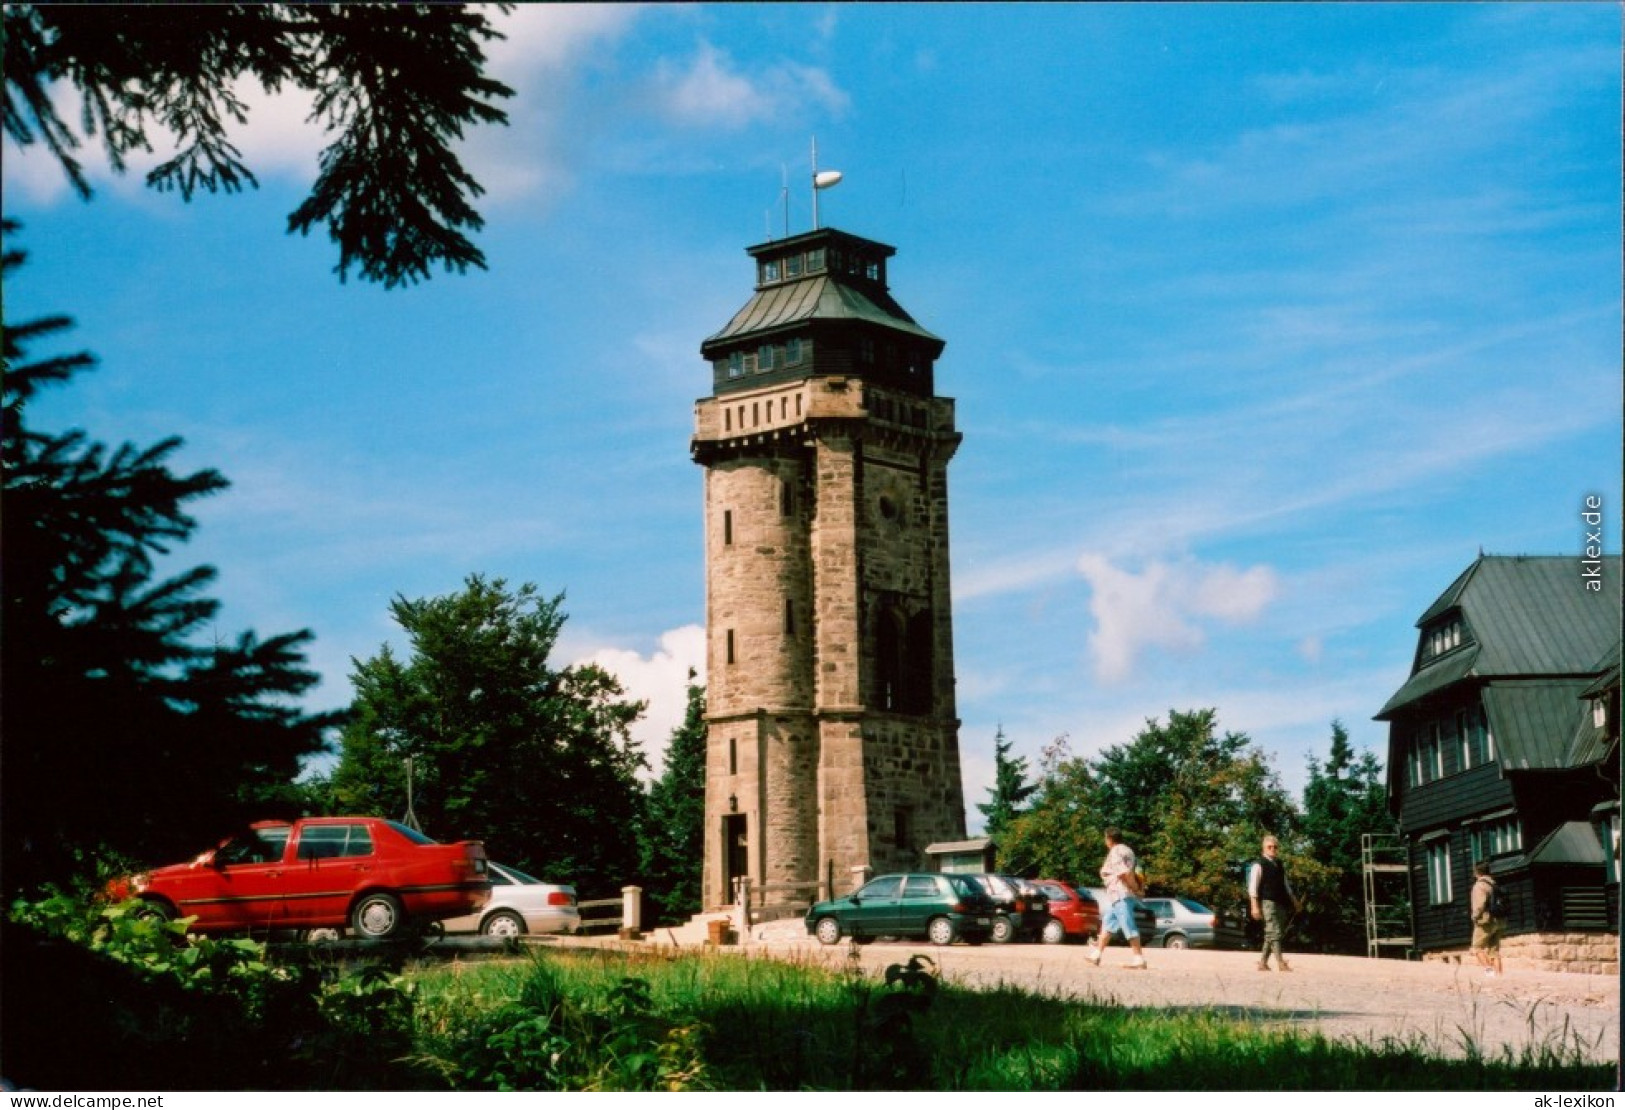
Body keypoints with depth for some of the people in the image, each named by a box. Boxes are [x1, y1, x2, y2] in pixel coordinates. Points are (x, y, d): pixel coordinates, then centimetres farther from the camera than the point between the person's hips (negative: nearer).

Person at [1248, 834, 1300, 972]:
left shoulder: (1279, 865, 19)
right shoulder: (1259, 865, -3)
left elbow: (1285, 885, 29)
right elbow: (1253, 887, -8)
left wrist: (1293, 900, 21)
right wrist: (1255, 906, -15)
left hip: (1280, 903, 8)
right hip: (1267, 902, -8)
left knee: (1272, 934, 8)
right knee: (1274, 932, -15)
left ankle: (1263, 962, 13)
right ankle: (1280, 962, -20)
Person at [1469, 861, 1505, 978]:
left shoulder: (1480, 885, -9)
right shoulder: (1494, 885, 17)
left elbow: (1480, 904, -21)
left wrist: (1475, 917, -10)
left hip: (1485, 921, -8)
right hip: (1497, 922, 8)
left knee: (1478, 947, -4)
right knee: (1494, 949, 8)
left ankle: (1488, 968, -19)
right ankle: (1498, 972, 1)